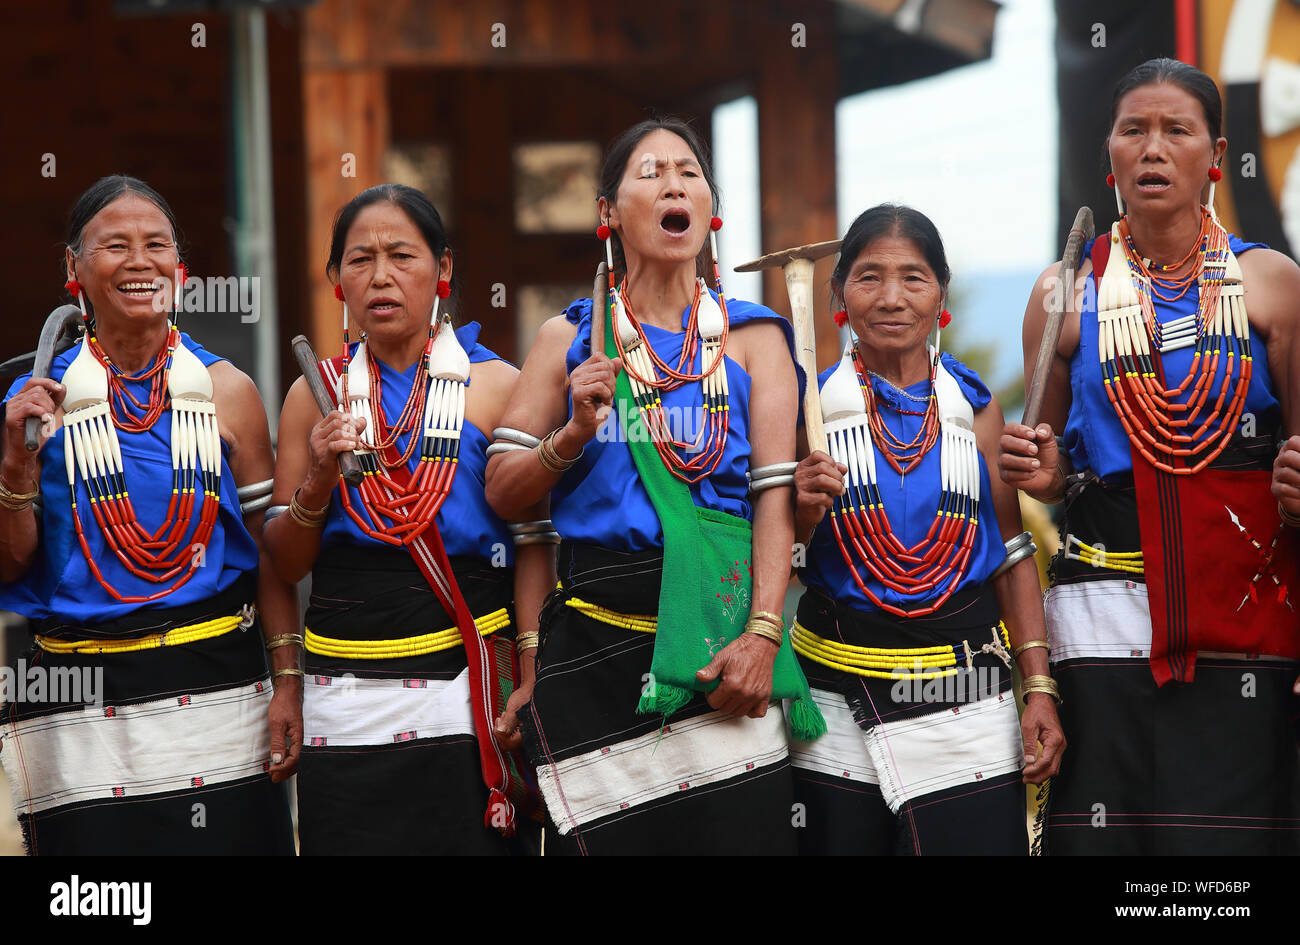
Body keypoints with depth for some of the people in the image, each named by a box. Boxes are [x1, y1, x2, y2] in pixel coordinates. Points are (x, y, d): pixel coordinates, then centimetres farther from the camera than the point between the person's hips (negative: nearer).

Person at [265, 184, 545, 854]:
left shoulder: (494, 385, 2)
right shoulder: (316, 394, 8)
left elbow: (533, 541, -1)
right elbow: (284, 565, 10)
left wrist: (531, 676, -11)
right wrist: (318, 481, -8)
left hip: (466, 694, -2)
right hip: (345, 700, 2)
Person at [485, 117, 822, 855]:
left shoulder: (752, 336, 8)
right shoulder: (571, 338, 11)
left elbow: (777, 495, -1)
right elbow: (501, 492, 10)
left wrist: (763, 634, -13)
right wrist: (574, 435, -9)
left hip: (718, 627, -1)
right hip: (597, 627, 1)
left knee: (737, 829, -9)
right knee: (604, 836, 0)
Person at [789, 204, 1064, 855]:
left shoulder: (973, 404, 6)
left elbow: (1013, 551, 7)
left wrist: (1039, 687, 1)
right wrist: (803, 515, -17)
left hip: (966, 703, 1)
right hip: (839, 697, -1)